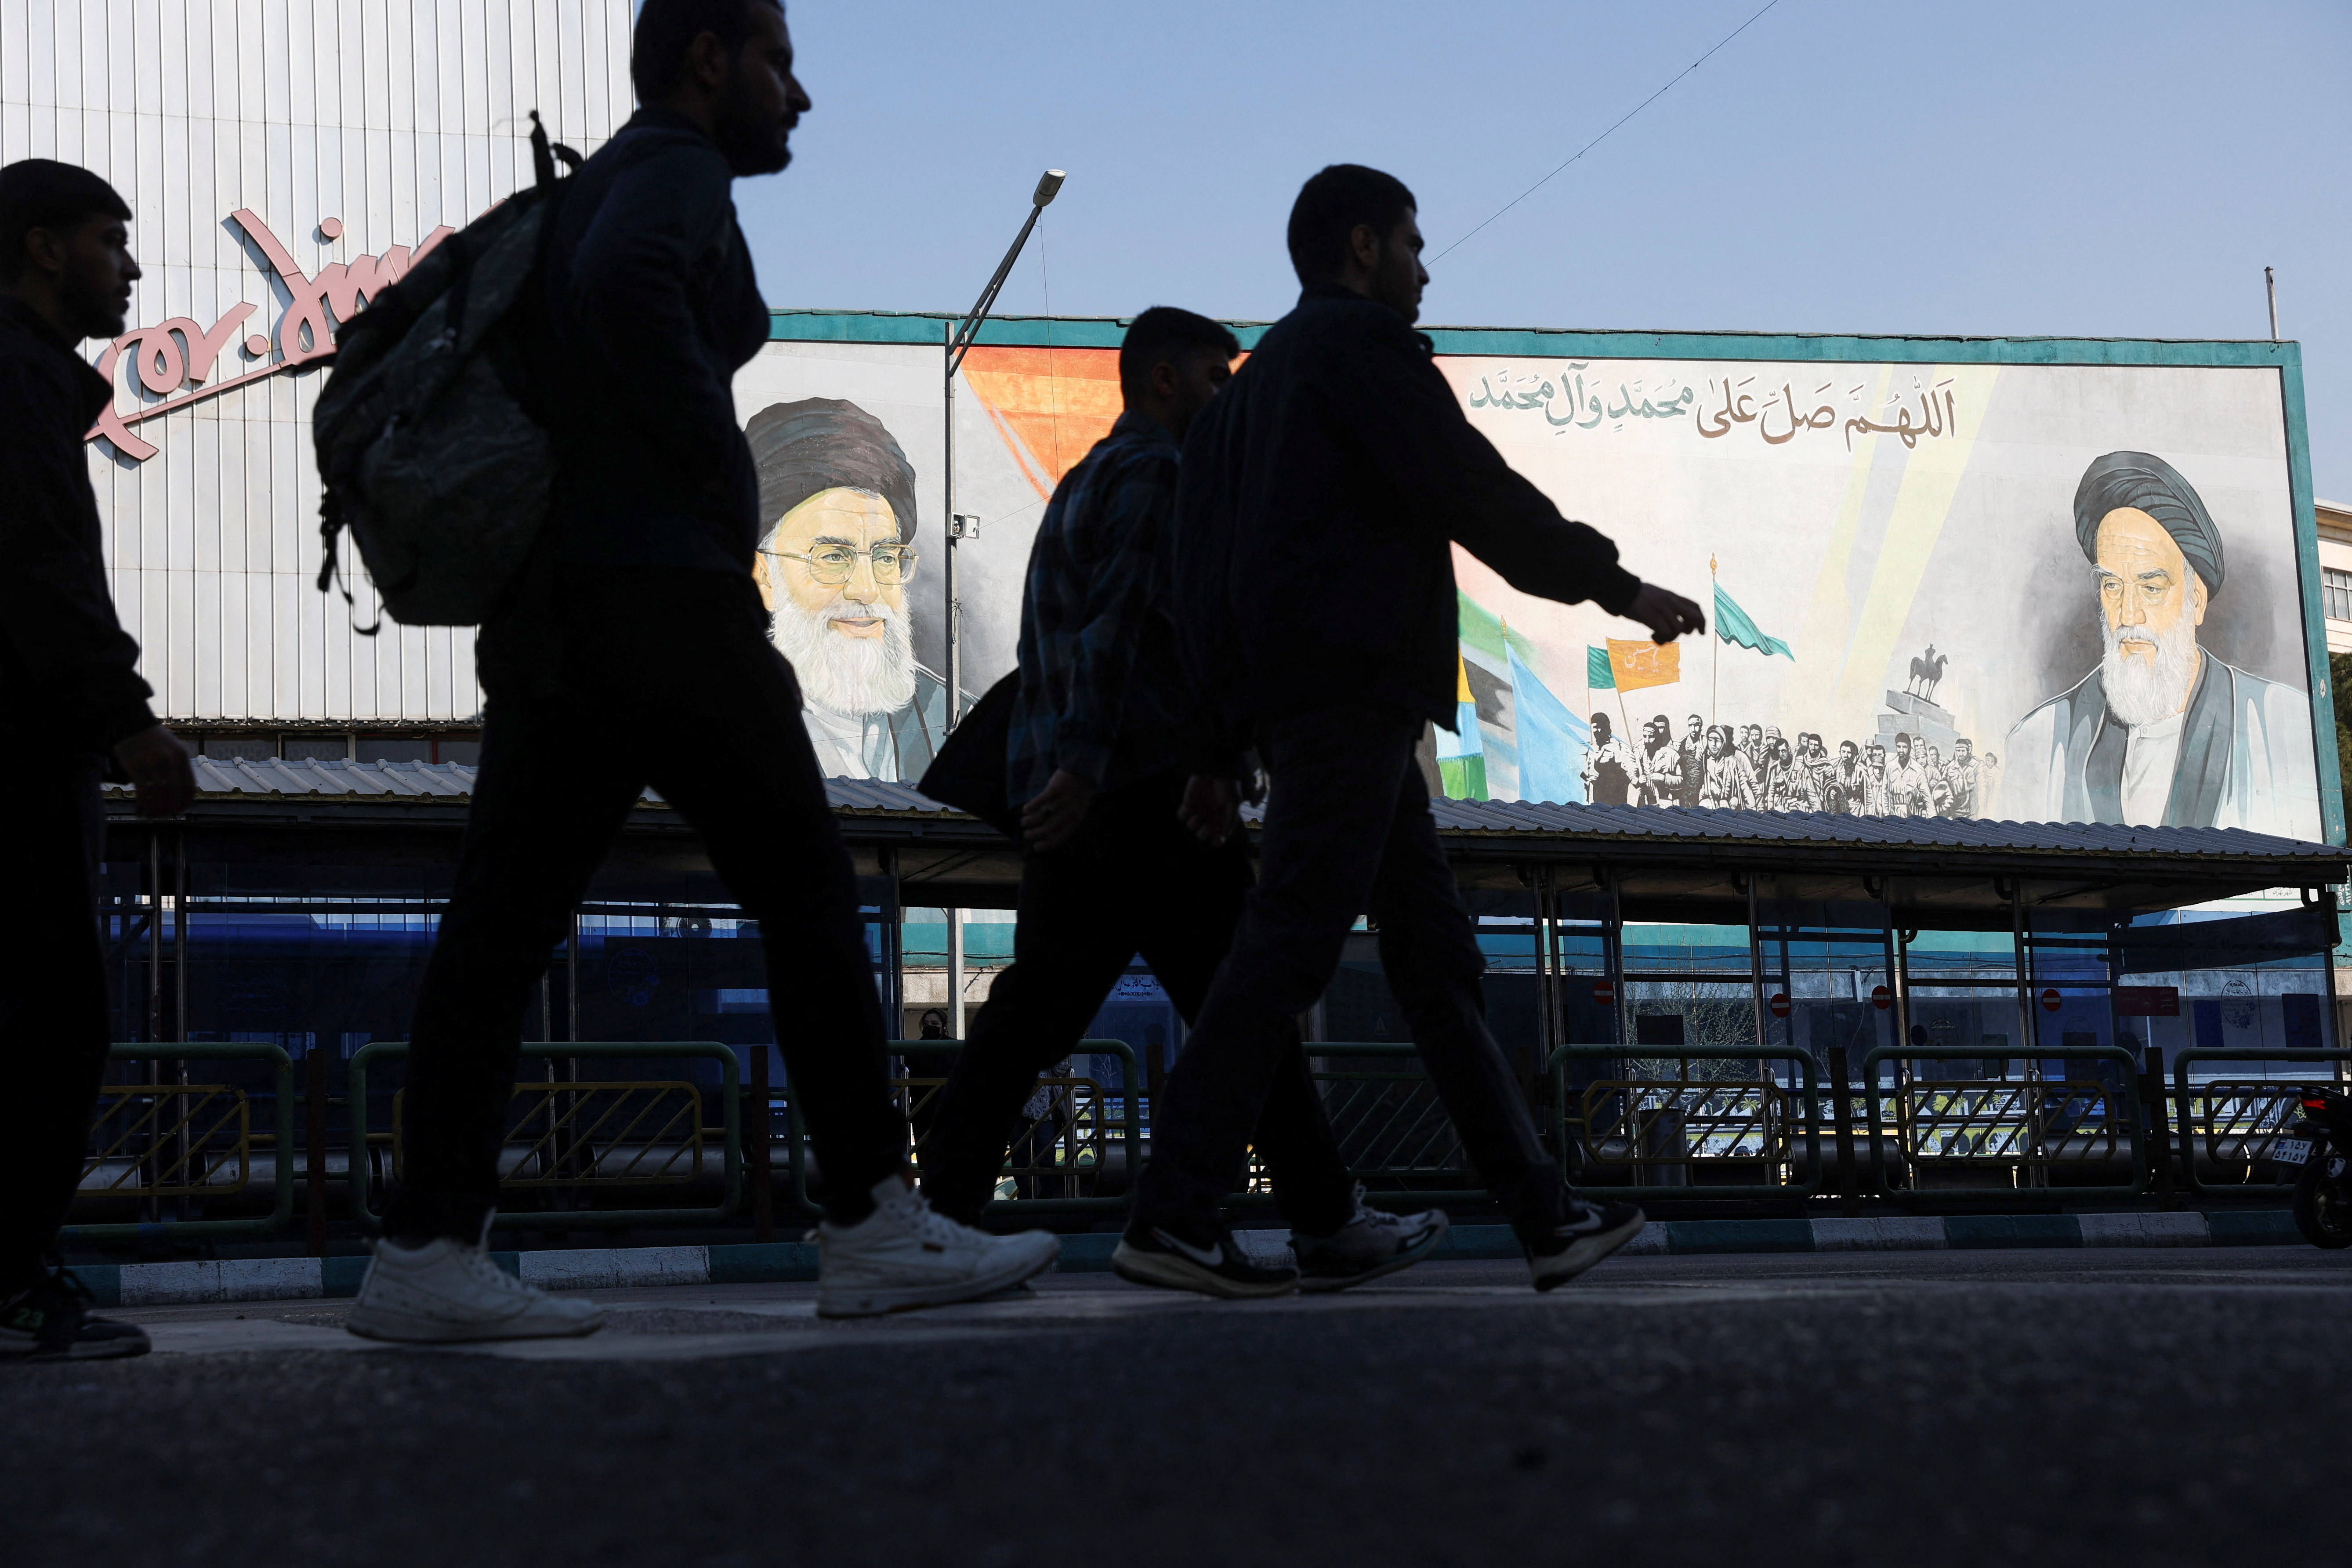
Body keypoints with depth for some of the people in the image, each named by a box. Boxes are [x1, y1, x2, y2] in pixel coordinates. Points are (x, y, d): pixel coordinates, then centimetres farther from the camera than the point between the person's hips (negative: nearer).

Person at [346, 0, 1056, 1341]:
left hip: (550, 610, 9)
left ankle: (429, 1250, -2)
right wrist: (720, 465, -16)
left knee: (505, 916, 2)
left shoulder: (594, 191, 25)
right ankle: (875, 1229, 1)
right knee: (807, 891, -2)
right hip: (660, 593, -9)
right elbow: (624, 285, -26)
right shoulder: (675, 167, -3)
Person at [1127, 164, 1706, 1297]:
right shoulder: (1362, 342, -1)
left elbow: (1199, 555, 22)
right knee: (1288, 947, -14)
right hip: (1349, 683, -10)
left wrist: (1217, 751, 19)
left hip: (1296, 701, 10)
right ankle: (1172, 1222, -18)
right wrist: (1619, 587, -1)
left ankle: (1546, 1220, 8)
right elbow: (1474, 491, -10)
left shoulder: (1263, 373, 27)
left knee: (1436, 954, 7)